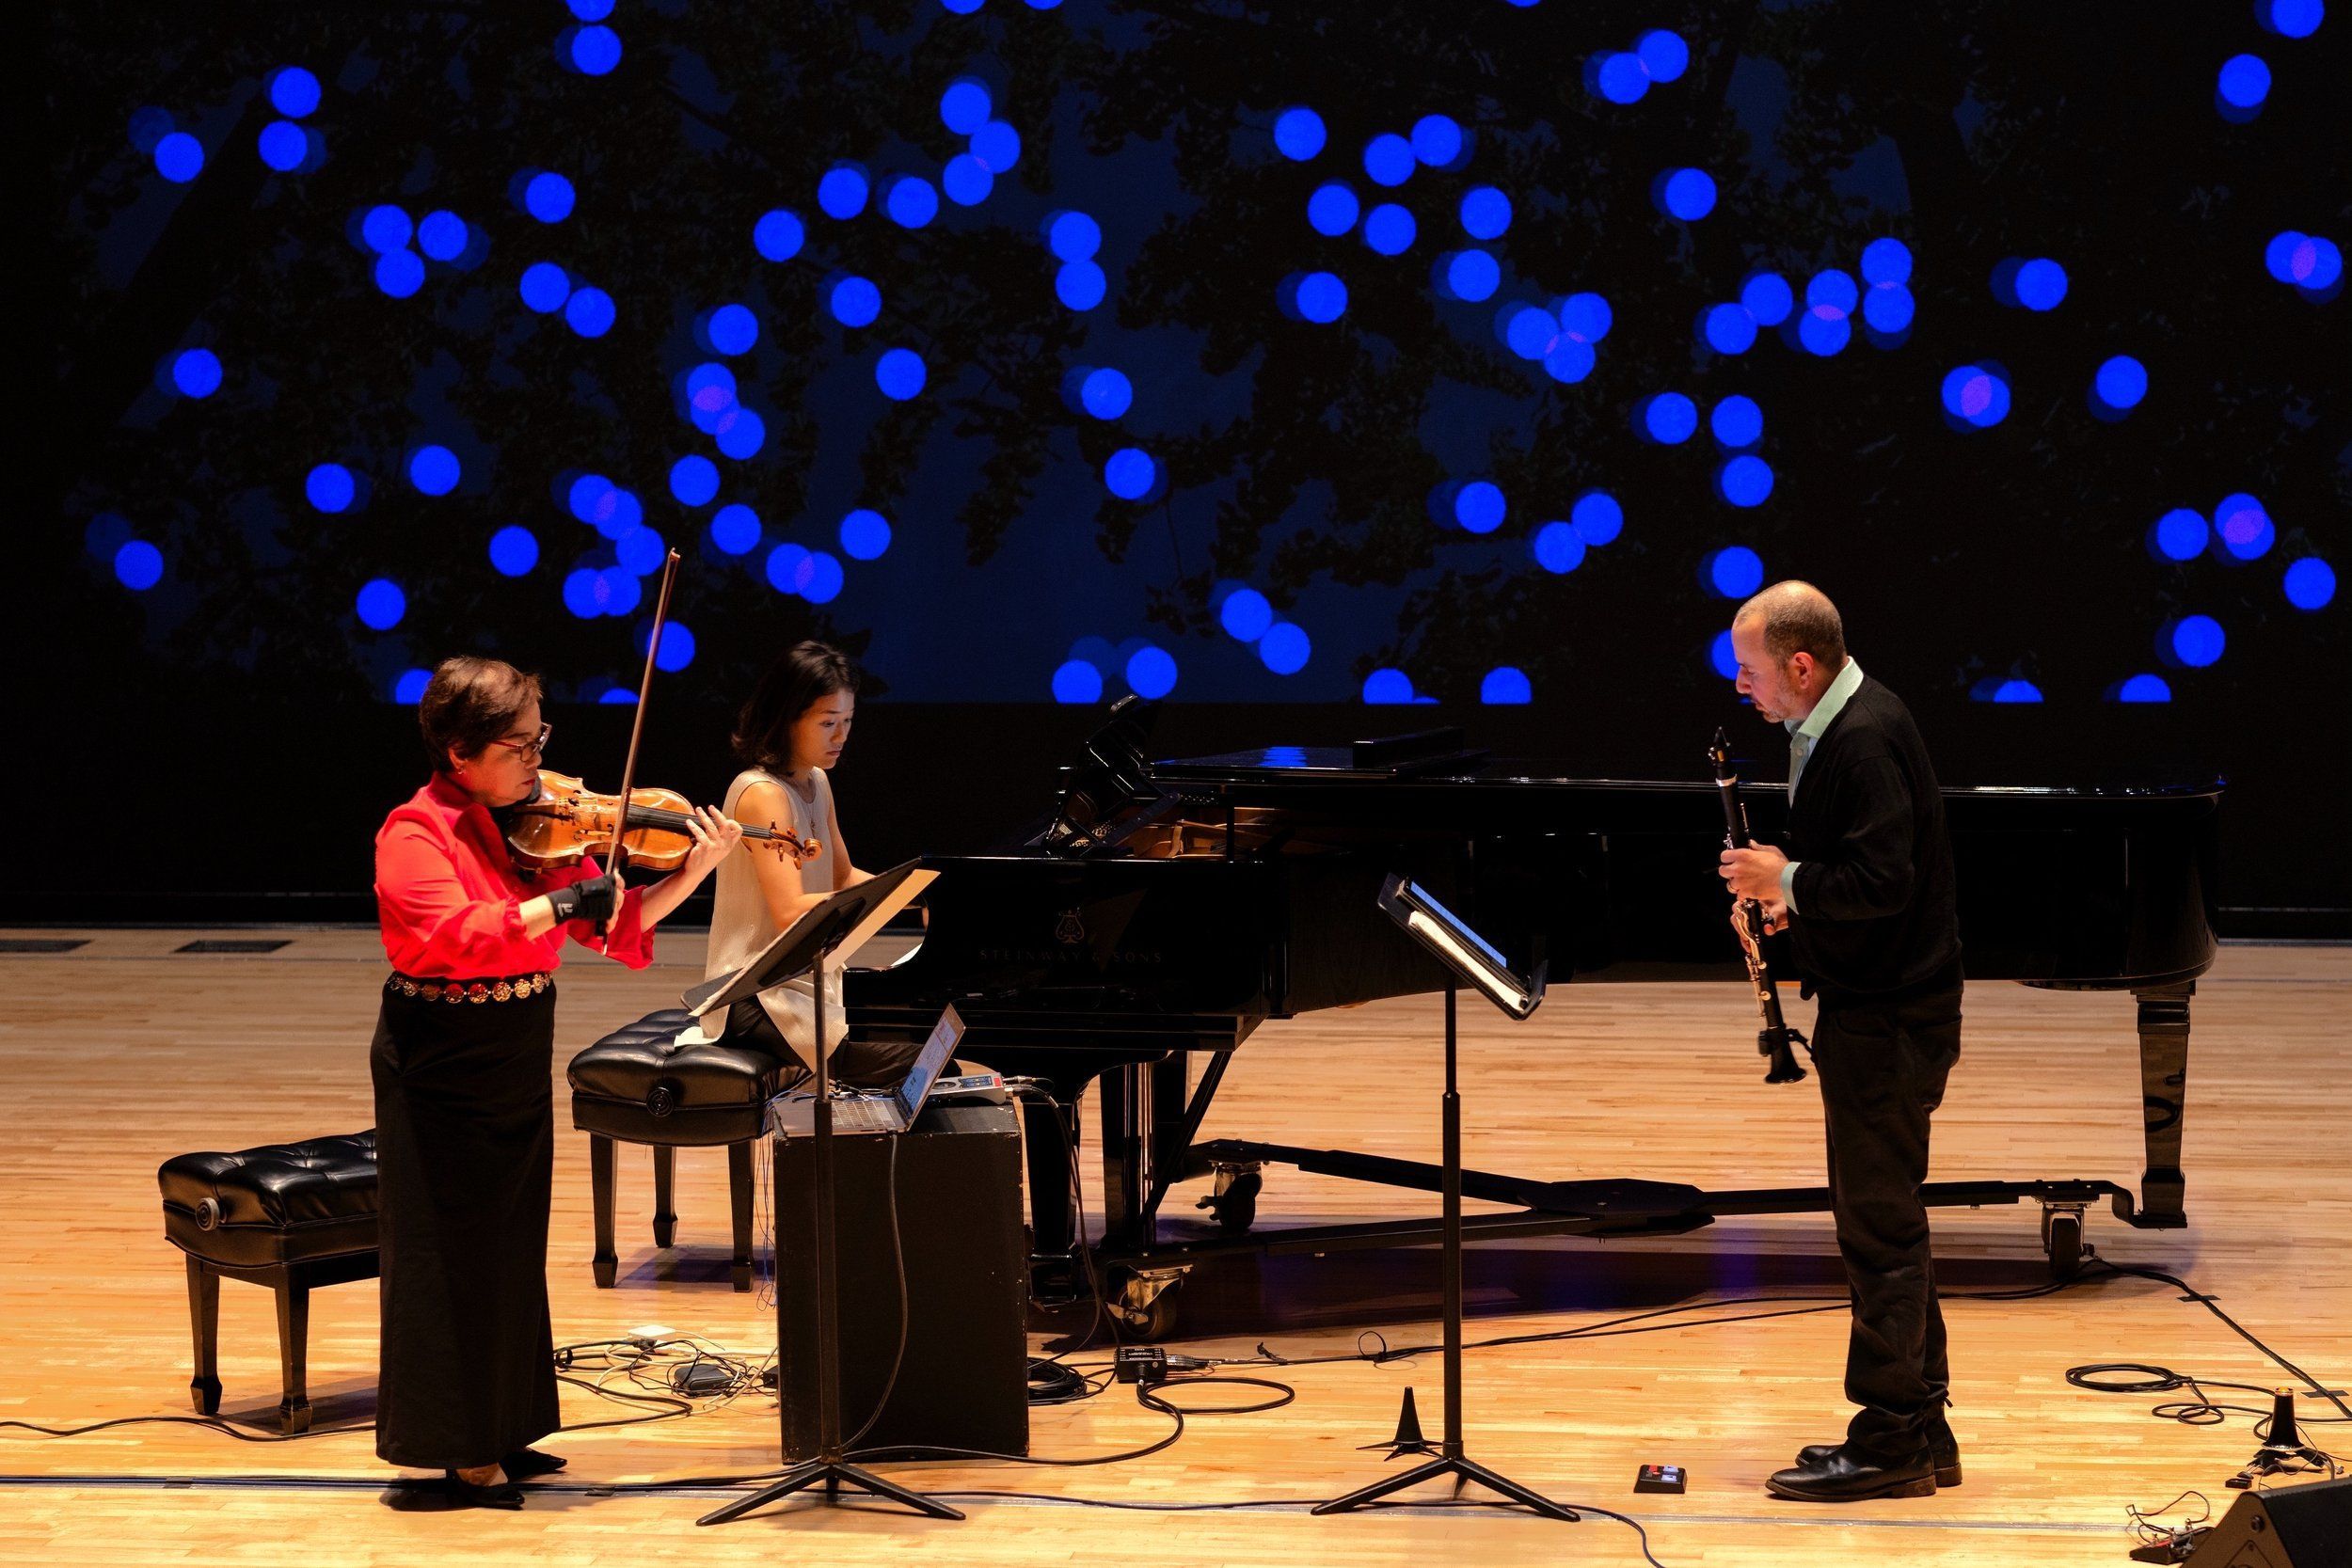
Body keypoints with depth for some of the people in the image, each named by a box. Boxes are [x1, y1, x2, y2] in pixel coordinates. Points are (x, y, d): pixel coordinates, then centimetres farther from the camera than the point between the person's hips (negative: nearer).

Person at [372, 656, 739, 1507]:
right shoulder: (417, 832, -15)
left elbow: (617, 924, 5)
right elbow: (455, 935, -31)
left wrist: (691, 874, -8)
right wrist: (559, 902, -33)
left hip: (519, 1062, 7)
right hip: (444, 1063, -7)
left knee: (511, 1247, 14)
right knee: (455, 1253, -1)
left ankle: (499, 1433, 25)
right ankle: (458, 1448, 6)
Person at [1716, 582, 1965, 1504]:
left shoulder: (1864, 742, -20)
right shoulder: (1837, 726, 12)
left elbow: (1883, 881, -28)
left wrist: (1787, 881, -16)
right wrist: (1798, 899, 6)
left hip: (1887, 1019, -11)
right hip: (1873, 1007, 11)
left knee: (1879, 1225, -5)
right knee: (1880, 1220, 15)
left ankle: (1890, 1445, 1)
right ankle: (1920, 1433, 21)